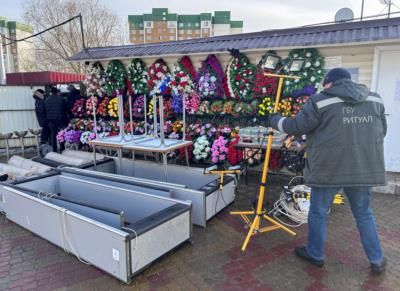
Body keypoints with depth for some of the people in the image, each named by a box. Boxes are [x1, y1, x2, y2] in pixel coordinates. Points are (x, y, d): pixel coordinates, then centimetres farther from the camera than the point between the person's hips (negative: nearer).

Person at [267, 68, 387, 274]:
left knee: (318, 213, 13)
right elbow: (381, 132, 17)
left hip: (329, 169, -4)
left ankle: (315, 255, 29)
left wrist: (274, 120, 11)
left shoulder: (321, 101, -8)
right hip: (363, 168, 5)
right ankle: (377, 261, 30)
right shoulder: (375, 100, 8)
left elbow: (295, 126, -6)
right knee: (364, 214, 21)